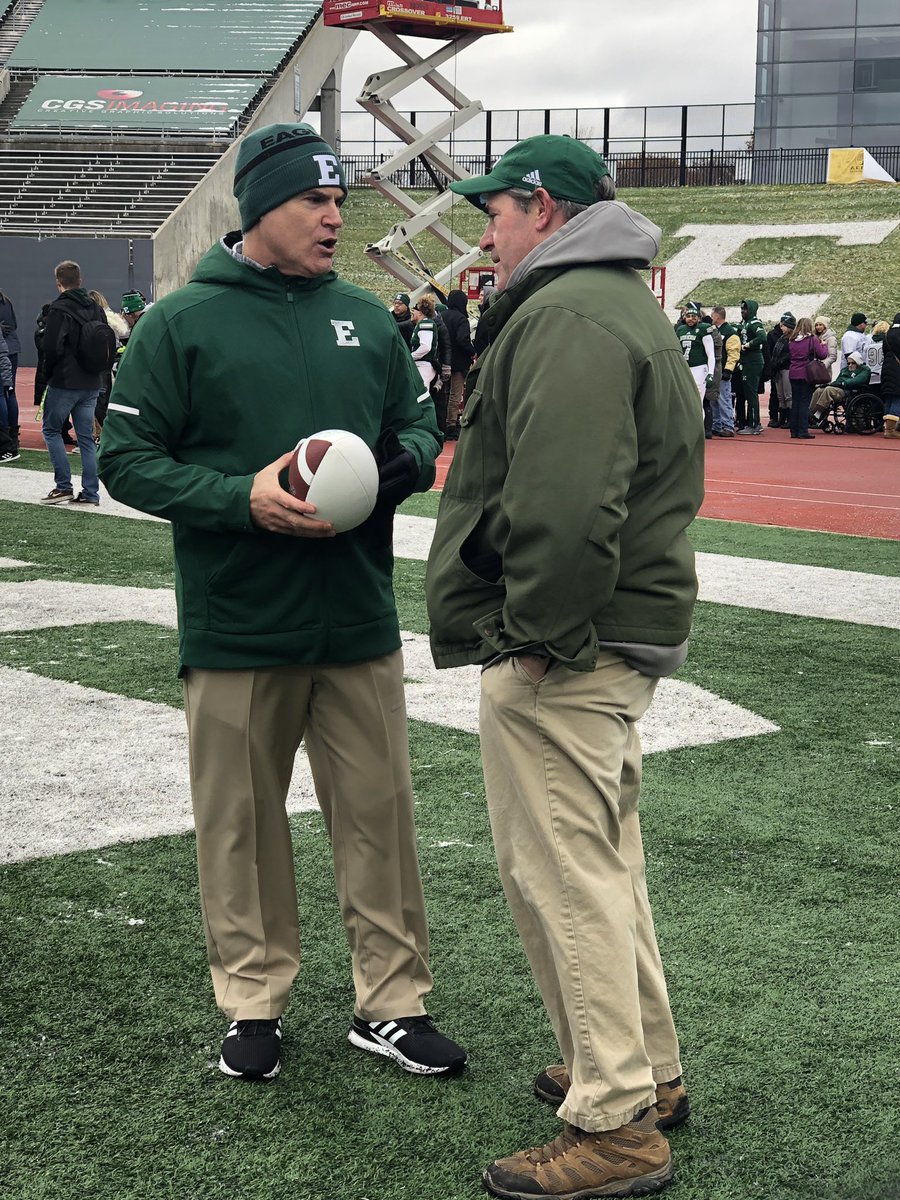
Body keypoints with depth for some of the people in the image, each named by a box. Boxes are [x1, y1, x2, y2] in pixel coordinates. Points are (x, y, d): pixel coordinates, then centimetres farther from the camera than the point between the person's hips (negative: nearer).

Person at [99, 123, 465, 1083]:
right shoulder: (181, 324, -4)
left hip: (358, 624, 4)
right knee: (241, 822, 8)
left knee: (378, 813, 7)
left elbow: (418, 420, 19)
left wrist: (408, 460, -6)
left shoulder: (364, 317, 9)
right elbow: (126, 458, -6)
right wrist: (242, 497, -20)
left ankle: (391, 1002, 20)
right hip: (237, 632, -3)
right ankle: (253, 1000, 24)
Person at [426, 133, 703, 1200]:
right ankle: (647, 1070, 32)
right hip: (623, 634, 11)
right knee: (604, 861, 20)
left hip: (556, 658, -11)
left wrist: (538, 630, -22)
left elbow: (567, 500, -32)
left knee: (563, 877, -4)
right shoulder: (624, 304, 19)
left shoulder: (568, 316, -17)